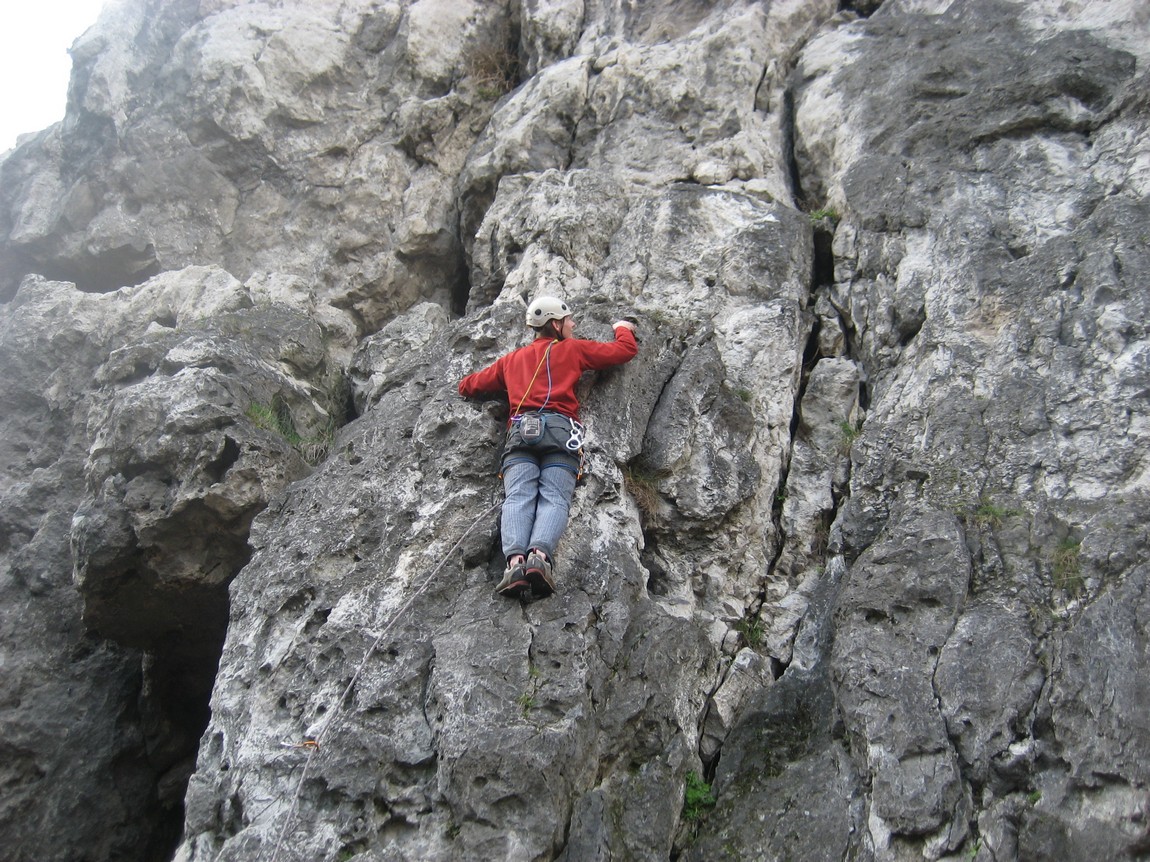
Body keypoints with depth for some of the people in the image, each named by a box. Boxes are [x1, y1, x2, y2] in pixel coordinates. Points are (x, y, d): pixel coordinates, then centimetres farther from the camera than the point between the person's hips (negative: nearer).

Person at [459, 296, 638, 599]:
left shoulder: (512, 359, 32)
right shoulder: (573, 348, 22)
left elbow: (468, 386, 37)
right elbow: (625, 350, 24)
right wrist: (623, 328, 46)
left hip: (520, 429, 2)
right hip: (559, 428, -2)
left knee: (518, 497, -15)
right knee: (555, 498, -16)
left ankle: (515, 558, -41)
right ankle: (540, 555, -43)